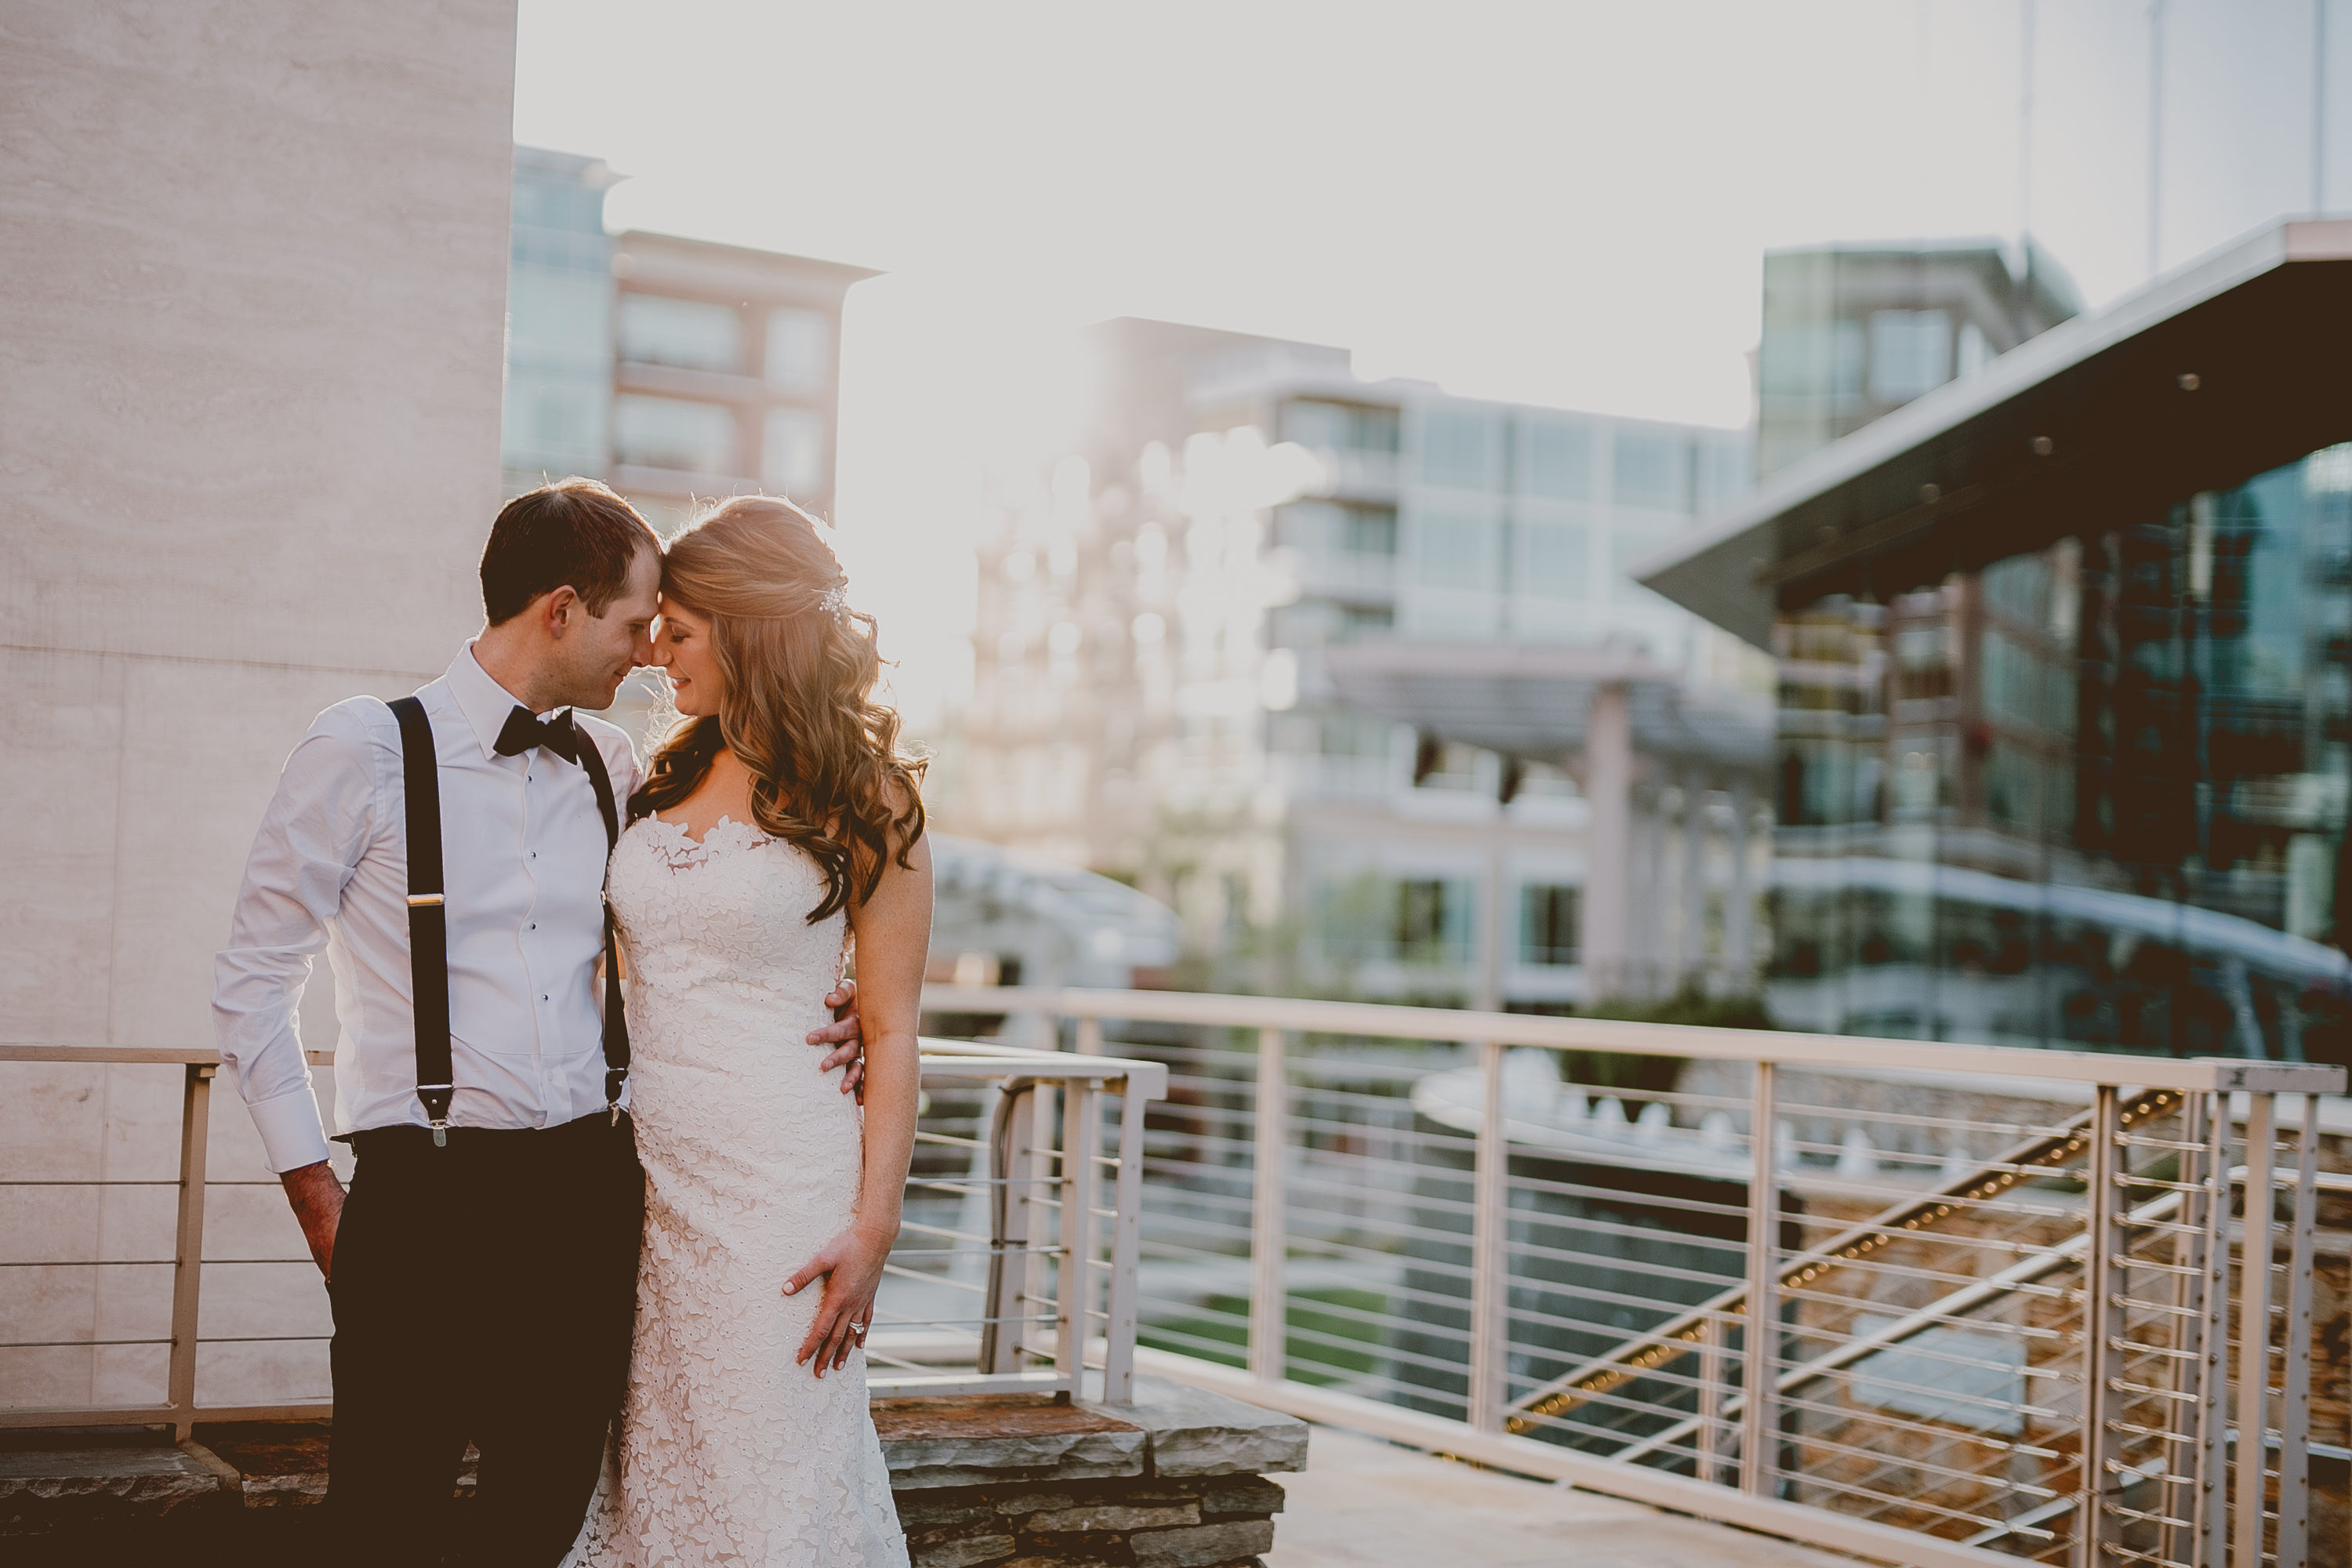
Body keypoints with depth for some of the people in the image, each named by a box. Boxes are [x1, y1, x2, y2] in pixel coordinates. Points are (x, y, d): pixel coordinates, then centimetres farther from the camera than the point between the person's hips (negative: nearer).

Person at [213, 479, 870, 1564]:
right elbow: (251, 983, 1)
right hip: (425, 1209, -4)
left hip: (592, 1194, 4)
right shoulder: (365, 750, -3)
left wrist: (810, 1011, 5)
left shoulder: (611, 766, 10)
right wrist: (313, 1189, -2)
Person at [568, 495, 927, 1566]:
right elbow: (621, 983, 17)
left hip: (778, 1181, -5)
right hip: (645, 1175, 5)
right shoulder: (664, 779, 12)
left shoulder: (858, 799, -4)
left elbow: (891, 1032, -6)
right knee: (648, 1478, 9)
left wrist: (872, 1227, -13)